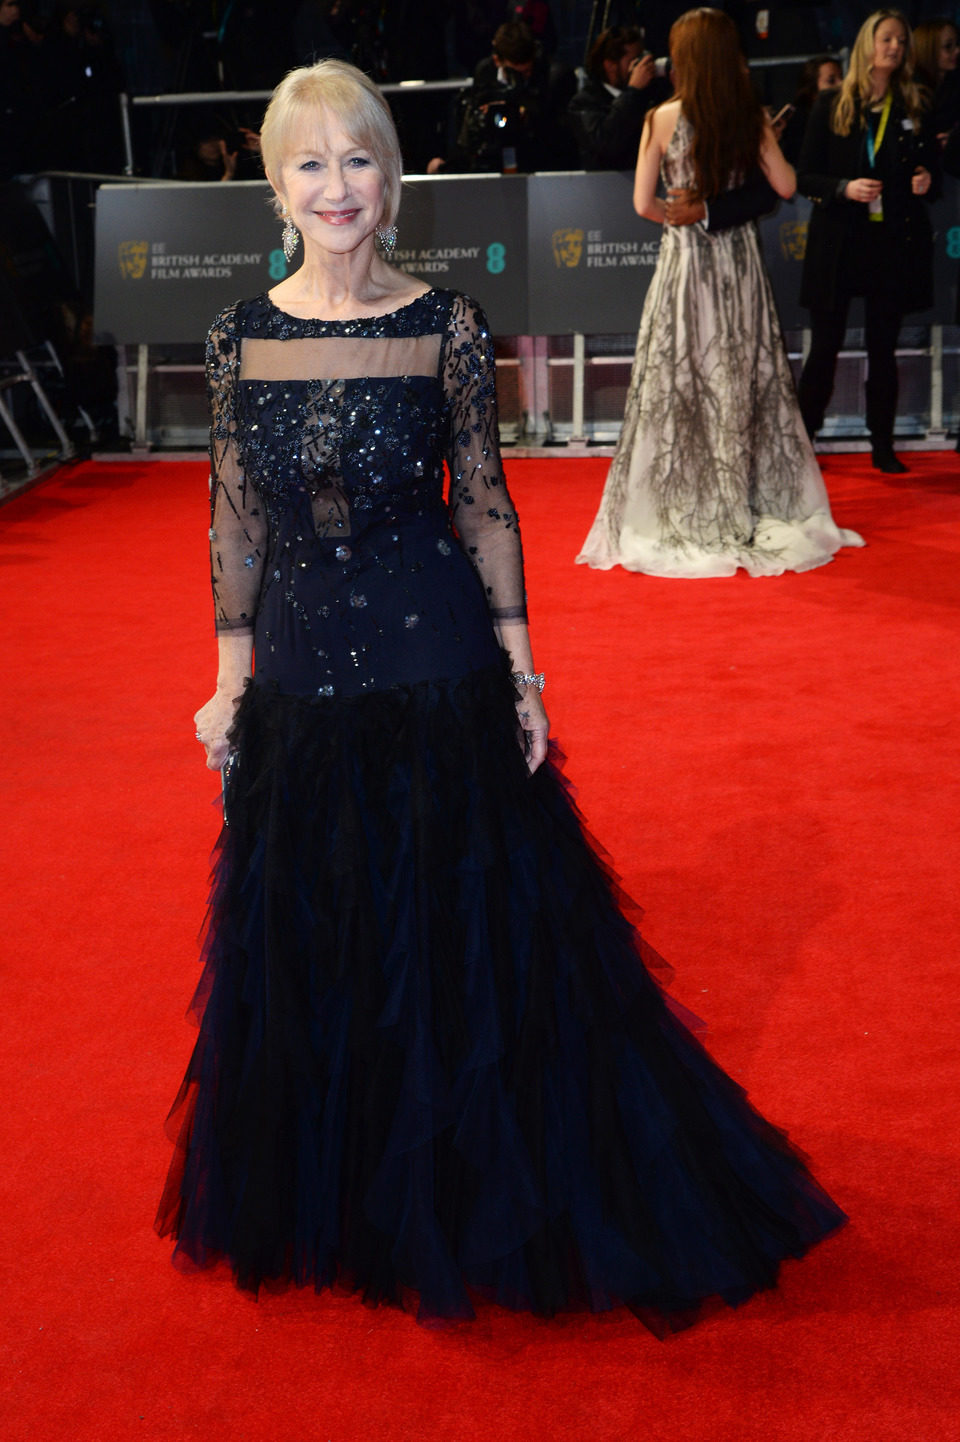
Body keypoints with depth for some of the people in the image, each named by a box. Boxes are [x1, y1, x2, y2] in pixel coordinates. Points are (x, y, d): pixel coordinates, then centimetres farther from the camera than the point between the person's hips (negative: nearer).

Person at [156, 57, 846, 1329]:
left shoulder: (447, 327, -5)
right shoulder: (240, 339, 0)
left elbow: (485, 506, -1)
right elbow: (235, 524, 5)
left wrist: (517, 666, -4)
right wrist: (233, 679, 4)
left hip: (439, 672, -2)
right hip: (302, 680, 3)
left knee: (478, 940, 7)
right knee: (309, 955, 14)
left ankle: (474, 1204, 30)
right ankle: (332, 1204, 37)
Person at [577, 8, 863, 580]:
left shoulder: (665, 118, -9)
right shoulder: (753, 117, -2)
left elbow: (644, 204, -10)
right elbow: (785, 186, 4)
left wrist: (677, 214, 9)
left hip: (686, 258, -3)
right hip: (740, 258, 3)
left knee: (684, 384, 4)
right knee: (745, 380, 11)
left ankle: (691, 516, 8)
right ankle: (754, 509, 18)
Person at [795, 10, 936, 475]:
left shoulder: (915, 111, 7)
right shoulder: (830, 107, 1)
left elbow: (928, 172, 14)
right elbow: (804, 177, 0)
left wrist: (925, 182, -9)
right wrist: (844, 188, -17)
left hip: (893, 244, 2)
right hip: (838, 243, -2)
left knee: (883, 349, 7)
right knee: (825, 347, 1)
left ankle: (883, 447, 14)